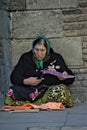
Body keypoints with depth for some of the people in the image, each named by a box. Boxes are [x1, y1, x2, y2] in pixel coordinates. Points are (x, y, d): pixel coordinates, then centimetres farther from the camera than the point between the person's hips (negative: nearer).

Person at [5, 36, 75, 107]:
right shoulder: (26, 58, 15)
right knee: (13, 91, -30)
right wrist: (26, 81, -11)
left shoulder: (56, 58, 13)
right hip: (30, 89, 1)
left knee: (61, 89, -35)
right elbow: (14, 77, 9)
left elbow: (71, 78, 14)